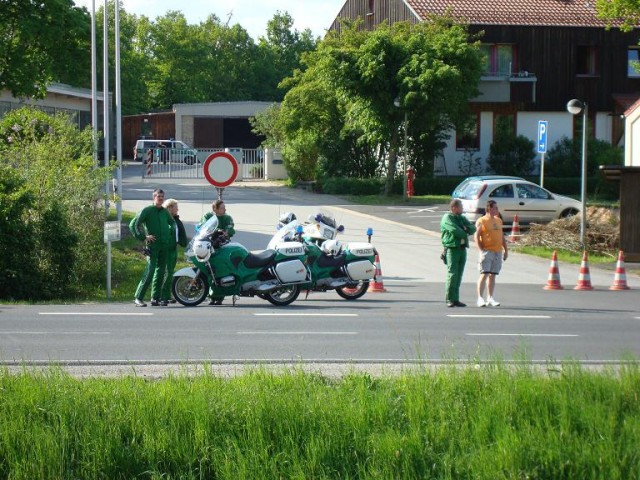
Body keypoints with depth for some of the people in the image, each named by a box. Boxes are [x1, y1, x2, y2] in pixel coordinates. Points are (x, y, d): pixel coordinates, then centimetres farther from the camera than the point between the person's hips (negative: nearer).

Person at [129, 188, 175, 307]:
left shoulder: (165, 212, 14)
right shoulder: (147, 210, -3)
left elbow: (173, 223, 33)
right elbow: (133, 225, -6)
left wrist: (170, 233, 15)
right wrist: (143, 237, -10)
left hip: (164, 245, 6)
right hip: (153, 245, -6)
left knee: (160, 272, 6)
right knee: (150, 271, -14)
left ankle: (155, 298, 11)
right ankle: (138, 298, -11)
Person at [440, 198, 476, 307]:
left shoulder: (462, 218, 20)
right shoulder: (447, 218, -3)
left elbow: (473, 229, 11)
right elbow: (454, 230, -17)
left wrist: (465, 228, -9)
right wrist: (464, 234, -2)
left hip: (462, 248, 7)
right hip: (452, 248, -7)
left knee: (459, 275, 6)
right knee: (452, 274, -11)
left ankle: (455, 299, 8)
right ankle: (450, 299, -8)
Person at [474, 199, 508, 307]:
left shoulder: (498, 220, 16)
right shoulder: (482, 221, -5)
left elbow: (502, 236, 22)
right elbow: (476, 236, -10)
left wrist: (506, 250, 18)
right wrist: (481, 250, -17)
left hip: (498, 251, 6)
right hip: (487, 251, -6)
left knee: (492, 275, 8)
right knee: (484, 274, -9)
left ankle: (490, 298, 12)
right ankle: (480, 298, -7)